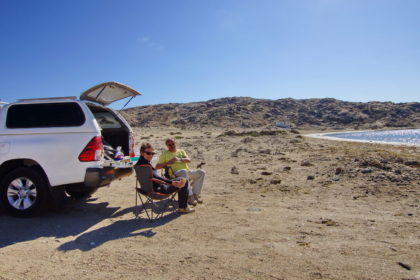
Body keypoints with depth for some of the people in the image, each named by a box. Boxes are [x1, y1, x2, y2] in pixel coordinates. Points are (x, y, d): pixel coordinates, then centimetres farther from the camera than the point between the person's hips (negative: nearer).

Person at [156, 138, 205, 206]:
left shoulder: (181, 151, 24)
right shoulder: (164, 154, 14)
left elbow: (189, 160, 6)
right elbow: (157, 167, 6)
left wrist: (179, 159, -12)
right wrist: (167, 163, -8)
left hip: (188, 172, 5)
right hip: (175, 174, -5)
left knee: (201, 172, -20)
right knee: (184, 171, -40)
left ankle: (195, 194, -18)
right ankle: (190, 197, -38)